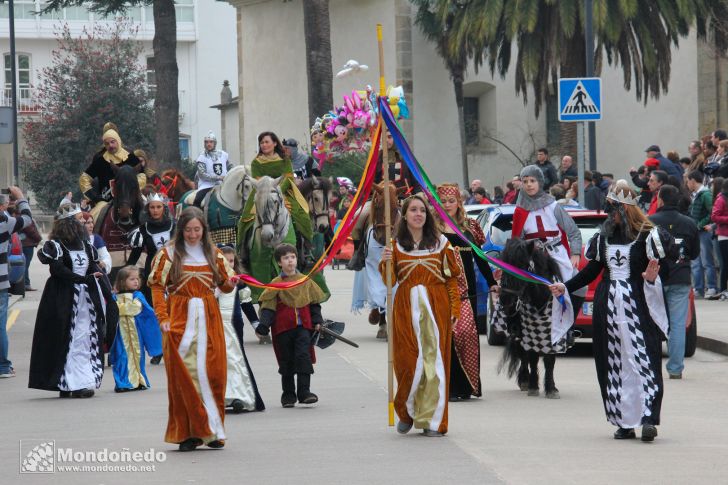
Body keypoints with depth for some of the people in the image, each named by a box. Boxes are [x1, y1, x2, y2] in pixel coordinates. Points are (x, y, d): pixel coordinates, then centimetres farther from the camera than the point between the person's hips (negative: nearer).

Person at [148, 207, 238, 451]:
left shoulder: (213, 254, 12)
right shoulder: (169, 253, 3)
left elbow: (224, 285, 16)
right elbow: (157, 286, -1)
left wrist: (231, 283, -9)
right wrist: (163, 318, -12)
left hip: (208, 320, 3)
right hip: (180, 318, -2)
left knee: (212, 372, -1)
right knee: (184, 374, -7)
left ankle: (211, 431, 8)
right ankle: (187, 432, -4)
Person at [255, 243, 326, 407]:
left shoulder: (305, 281, 7)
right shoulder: (276, 284, 1)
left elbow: (314, 303, 13)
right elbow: (268, 306, -2)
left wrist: (317, 321, 4)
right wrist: (263, 325, -13)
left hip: (303, 326, 1)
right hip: (283, 328, -1)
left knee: (303, 356, -11)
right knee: (286, 361, 6)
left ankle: (304, 392, -8)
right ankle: (288, 395, 16)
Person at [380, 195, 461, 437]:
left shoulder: (440, 242, 7)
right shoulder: (396, 245, 8)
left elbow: (452, 278, 7)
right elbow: (390, 281, 5)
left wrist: (454, 308, -1)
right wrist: (385, 263, -14)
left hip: (436, 307, 0)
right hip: (406, 308, 0)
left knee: (435, 359, -4)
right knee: (408, 360, -3)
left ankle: (432, 421, 0)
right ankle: (407, 413, 17)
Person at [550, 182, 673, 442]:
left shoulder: (647, 235, -5)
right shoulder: (605, 235, 12)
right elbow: (592, 270, 16)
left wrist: (652, 277, -26)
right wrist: (565, 287, 9)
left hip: (637, 306, -6)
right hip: (608, 307, 6)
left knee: (642, 359, -12)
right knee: (613, 364, 4)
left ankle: (648, 418, -16)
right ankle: (624, 423, 8)